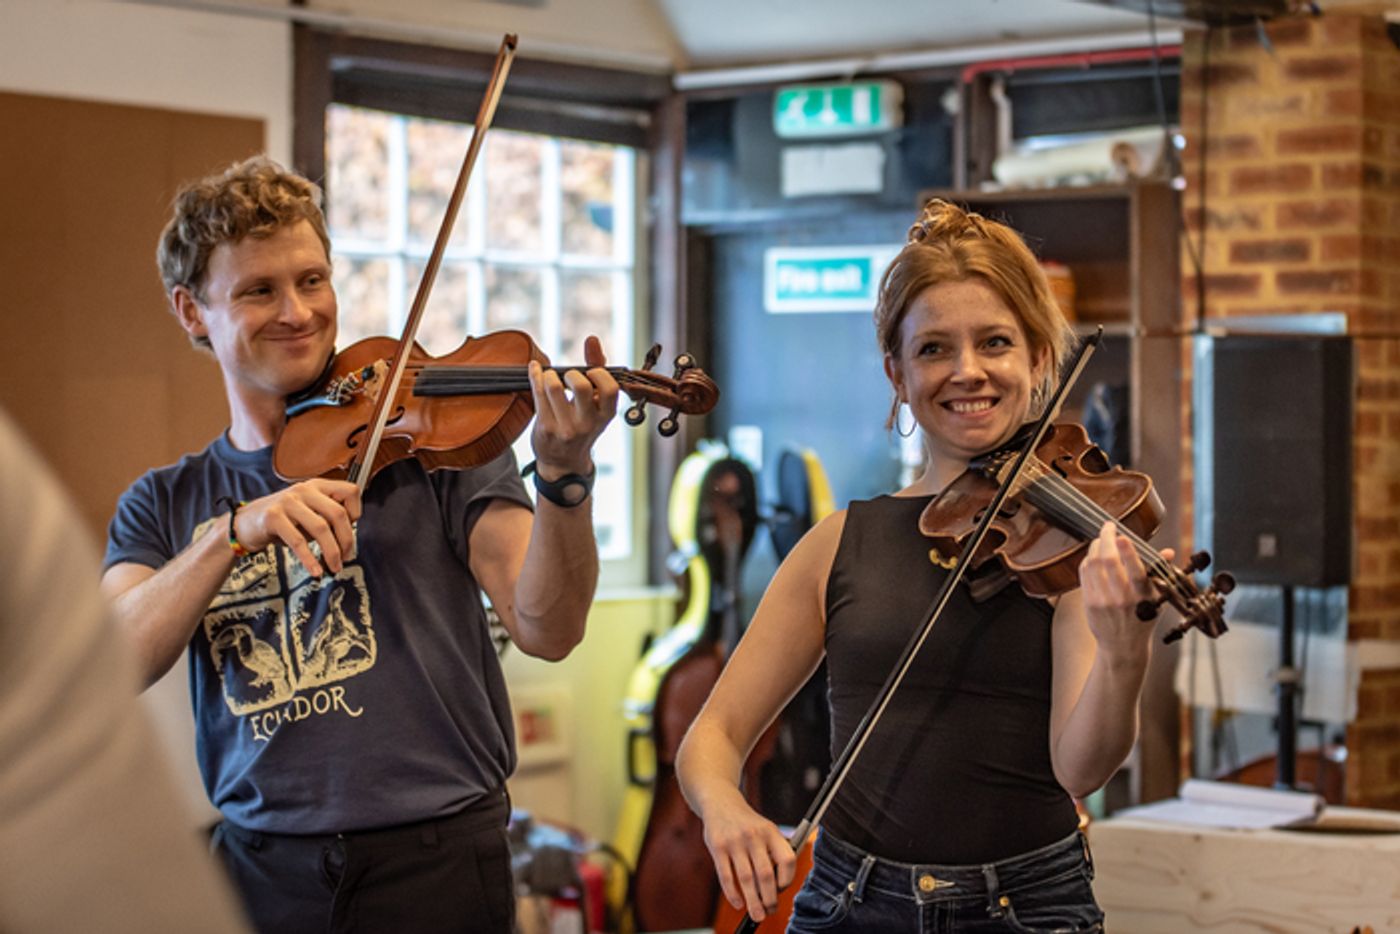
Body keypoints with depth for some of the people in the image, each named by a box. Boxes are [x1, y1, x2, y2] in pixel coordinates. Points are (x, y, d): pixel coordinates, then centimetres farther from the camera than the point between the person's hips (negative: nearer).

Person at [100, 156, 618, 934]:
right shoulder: (163, 506, 9)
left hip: (434, 859, -2)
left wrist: (563, 476, -28)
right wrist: (236, 532, -20)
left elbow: (545, 629, -11)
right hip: (262, 864, 2)